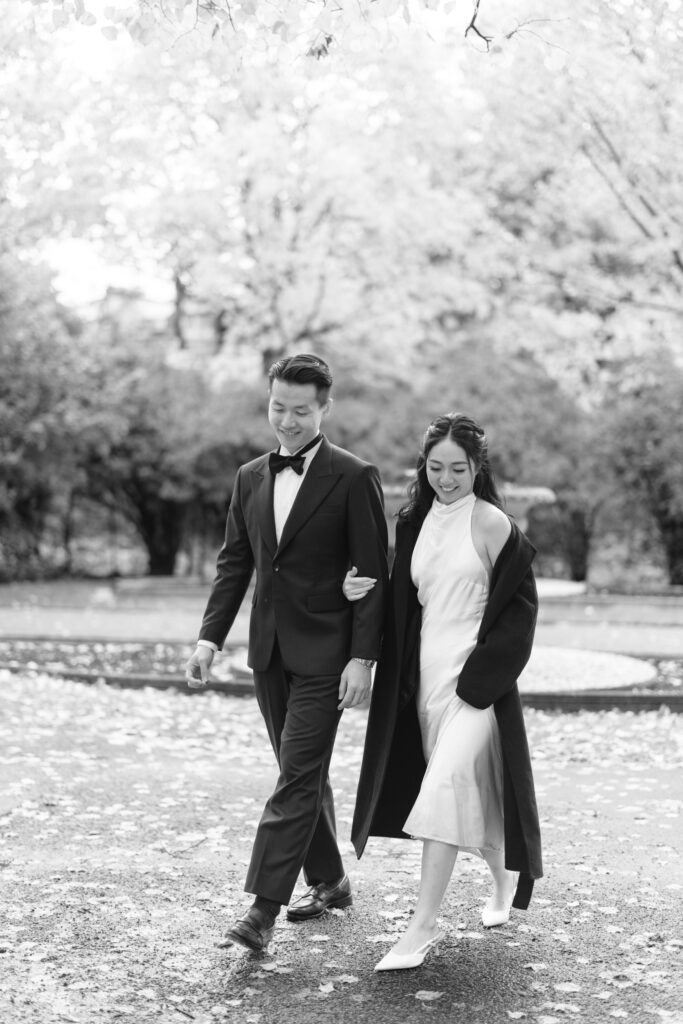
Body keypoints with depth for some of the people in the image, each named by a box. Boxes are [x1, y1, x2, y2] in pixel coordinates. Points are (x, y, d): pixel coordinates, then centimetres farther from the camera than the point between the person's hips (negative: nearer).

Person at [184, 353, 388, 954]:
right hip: (269, 650, 6)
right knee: (304, 774, 15)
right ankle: (329, 882, 30)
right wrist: (210, 638, 2)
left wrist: (363, 658, -15)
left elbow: (374, 574, -9)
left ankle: (263, 910, -7)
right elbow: (234, 563, 12)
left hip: (324, 654, -6)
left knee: (298, 777, -8)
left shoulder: (354, 478, -8)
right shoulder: (251, 478, 10)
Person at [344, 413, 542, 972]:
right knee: (471, 790, 17)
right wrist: (362, 592, -4)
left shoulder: (492, 523, -8)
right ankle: (504, 881, 41)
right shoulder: (415, 521, 8)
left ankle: (421, 929, -10)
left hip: (475, 677, -6)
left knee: (446, 788, -15)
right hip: (424, 674, 6)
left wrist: (479, 676, -14)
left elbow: (519, 607, -8)